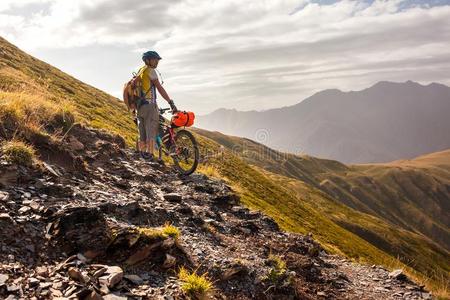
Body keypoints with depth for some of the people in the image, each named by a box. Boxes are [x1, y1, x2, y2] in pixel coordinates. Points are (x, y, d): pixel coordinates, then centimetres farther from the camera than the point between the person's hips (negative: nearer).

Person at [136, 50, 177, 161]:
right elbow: (160, 88, -12)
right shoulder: (150, 71, -6)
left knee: (142, 135, 12)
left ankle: (142, 155, 17)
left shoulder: (140, 71, 21)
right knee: (151, 133, -8)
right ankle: (150, 156, -12)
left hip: (139, 106, 9)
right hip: (149, 105, -9)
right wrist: (171, 102, -12)